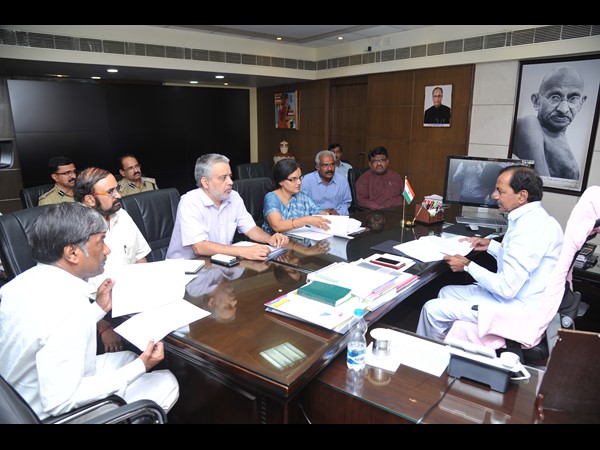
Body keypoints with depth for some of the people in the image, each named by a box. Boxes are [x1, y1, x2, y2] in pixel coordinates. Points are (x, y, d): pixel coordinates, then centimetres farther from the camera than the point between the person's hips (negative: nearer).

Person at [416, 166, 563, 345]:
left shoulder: (530, 227, -28)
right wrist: (490, 245, 10)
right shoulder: (533, 217, 5)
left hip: (517, 309, -10)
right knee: (446, 292, 17)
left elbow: (507, 288, -27)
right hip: (514, 295, 10)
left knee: (433, 309, -9)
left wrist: (467, 266, -15)